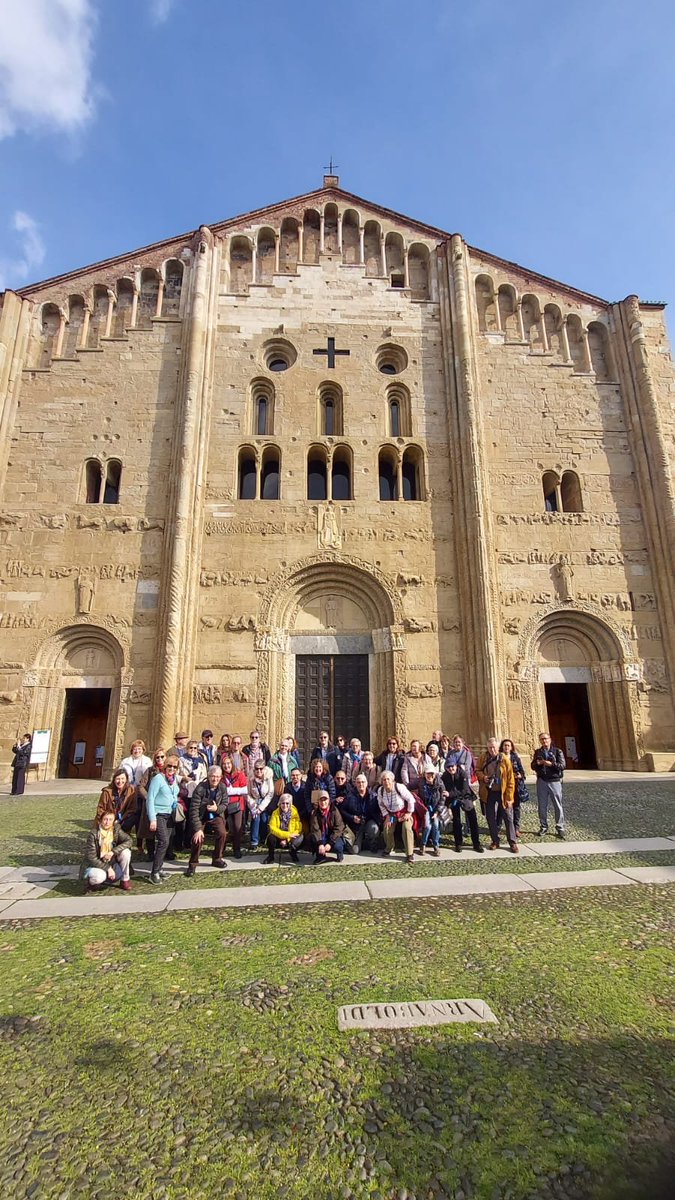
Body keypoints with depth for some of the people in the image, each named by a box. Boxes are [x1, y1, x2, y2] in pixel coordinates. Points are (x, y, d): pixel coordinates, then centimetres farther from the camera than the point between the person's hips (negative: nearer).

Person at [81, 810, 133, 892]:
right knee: (99, 877, -37)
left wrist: (113, 852, -30)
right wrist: (108, 868, -23)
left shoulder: (116, 830, -10)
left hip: (111, 862, 4)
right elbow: (91, 857, -19)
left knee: (126, 852, -23)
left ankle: (125, 880, -4)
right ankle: (92, 882, 1)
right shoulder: (93, 834, -20)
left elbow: (129, 841, -18)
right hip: (95, 864, -4)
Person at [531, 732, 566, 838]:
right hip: (541, 781, 3)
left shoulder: (557, 751, 1)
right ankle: (543, 827, 18)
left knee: (558, 806, 0)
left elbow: (563, 765, -9)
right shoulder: (537, 752, 10)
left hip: (555, 781, -3)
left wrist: (551, 764, -23)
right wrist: (537, 763, -12)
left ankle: (560, 828, 11)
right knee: (542, 806, 7)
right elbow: (532, 766, 10)